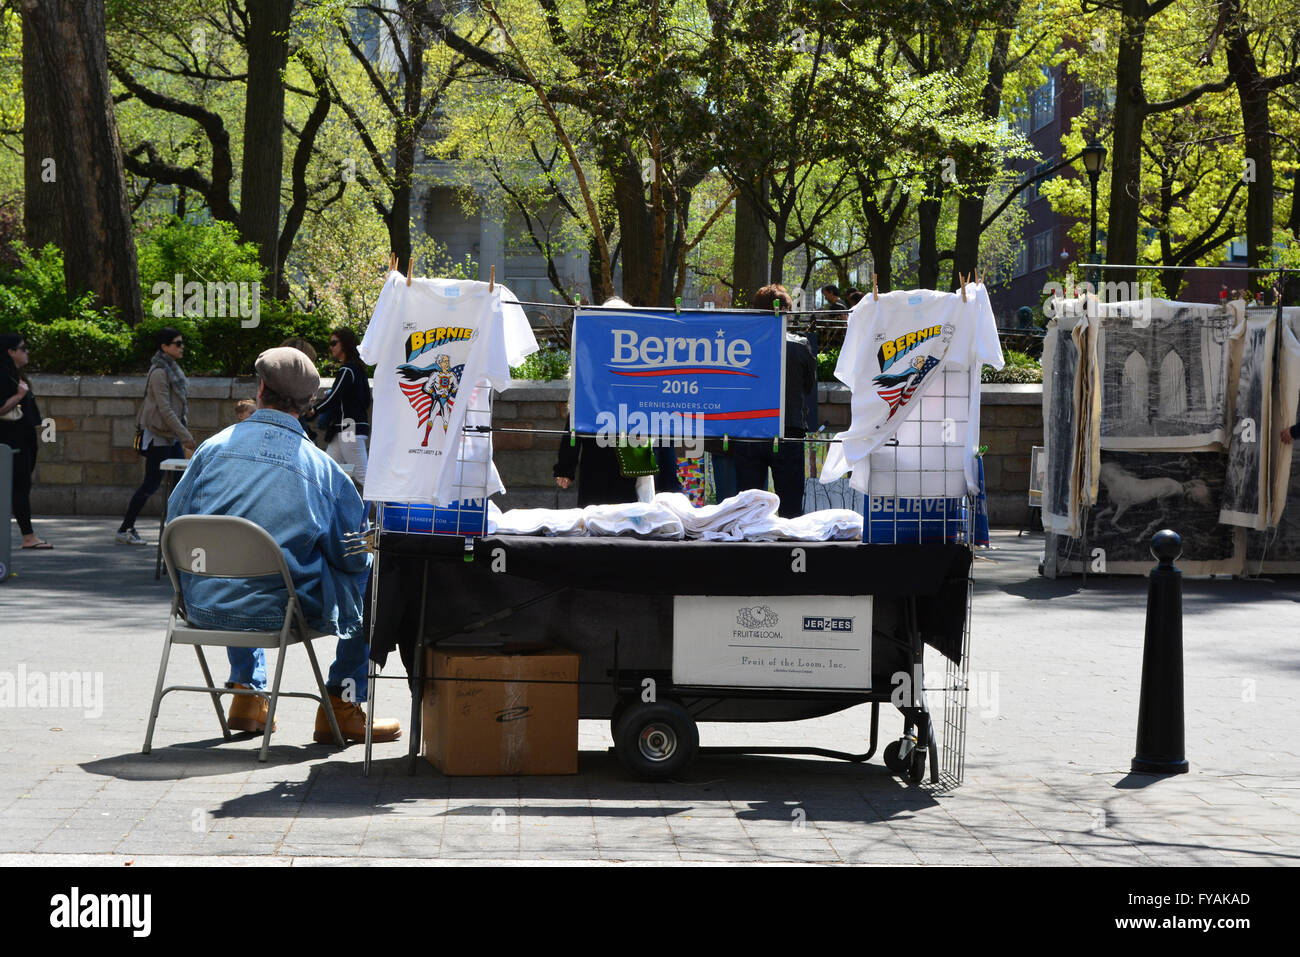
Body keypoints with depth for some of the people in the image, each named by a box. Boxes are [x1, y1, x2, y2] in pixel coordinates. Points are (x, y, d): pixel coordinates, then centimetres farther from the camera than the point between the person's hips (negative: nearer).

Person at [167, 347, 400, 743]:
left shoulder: (212, 447, -3)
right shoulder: (320, 466, -8)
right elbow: (352, 556, -3)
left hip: (204, 607, 4)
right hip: (277, 611, -4)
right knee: (368, 582, 20)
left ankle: (247, 693, 36)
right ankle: (342, 707, 18)